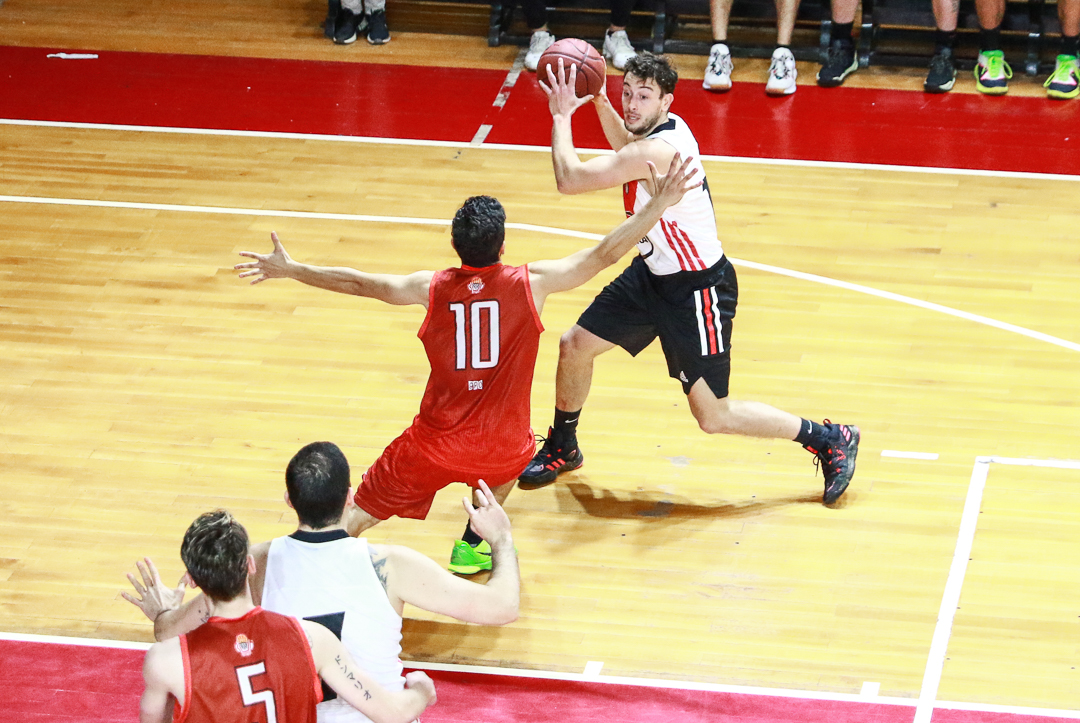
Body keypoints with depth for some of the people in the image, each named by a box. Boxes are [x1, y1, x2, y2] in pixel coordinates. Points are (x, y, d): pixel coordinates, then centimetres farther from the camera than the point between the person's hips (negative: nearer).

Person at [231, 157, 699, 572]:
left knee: (357, 516, 12)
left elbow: (359, 283, 3)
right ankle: (472, 546, 41)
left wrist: (289, 270, 15)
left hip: (435, 445, 0)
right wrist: (660, 204, -1)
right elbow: (604, 255, -6)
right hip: (501, 449, 0)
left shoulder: (432, 289, -5)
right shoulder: (531, 284, -10)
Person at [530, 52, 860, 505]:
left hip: (697, 290, -10)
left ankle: (829, 441, 13)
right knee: (574, 346, 13)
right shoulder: (665, 127, -3)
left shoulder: (657, 151, -32)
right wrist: (599, 102, 9)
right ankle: (562, 449, 38)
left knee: (713, 416, -2)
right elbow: (627, 145, 24)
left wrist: (561, 116, -16)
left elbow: (570, 178, -29)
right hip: (654, 274, 10)